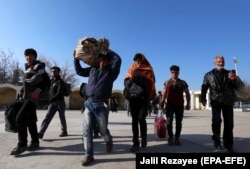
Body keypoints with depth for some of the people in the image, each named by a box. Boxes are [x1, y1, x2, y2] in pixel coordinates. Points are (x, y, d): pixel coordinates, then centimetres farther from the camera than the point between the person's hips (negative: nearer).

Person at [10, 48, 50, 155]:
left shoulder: (38, 66, -9)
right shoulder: (27, 67, 16)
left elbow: (46, 81, -19)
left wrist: (38, 91, -29)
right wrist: (21, 91, 14)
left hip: (33, 96, -9)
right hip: (27, 96, 9)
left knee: (20, 118, -13)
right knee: (30, 120, 10)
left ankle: (22, 145, -3)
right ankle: (35, 142, 18)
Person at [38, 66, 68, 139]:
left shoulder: (60, 82, -6)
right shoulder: (50, 81, 14)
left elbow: (59, 93, -17)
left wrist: (50, 100, -23)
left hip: (60, 102, -5)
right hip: (52, 103, 5)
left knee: (62, 118, 6)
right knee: (47, 117, -6)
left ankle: (64, 131, 22)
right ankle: (40, 133, -11)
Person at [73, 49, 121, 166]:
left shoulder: (111, 71, 2)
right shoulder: (92, 69, 14)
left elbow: (118, 59, -13)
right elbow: (79, 71, 26)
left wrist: (107, 50, -2)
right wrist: (76, 58, 18)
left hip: (101, 105, -4)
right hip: (89, 104, 4)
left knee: (103, 130, 8)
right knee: (86, 131, 1)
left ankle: (109, 141, 41)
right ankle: (89, 155, 13)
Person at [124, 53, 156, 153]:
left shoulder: (148, 70, 6)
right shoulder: (132, 69, 13)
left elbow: (151, 84, -2)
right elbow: (126, 81, 7)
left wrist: (150, 97, -14)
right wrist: (131, 80, -16)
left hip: (144, 97, -2)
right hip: (133, 97, 3)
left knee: (141, 118, -11)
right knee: (134, 120, 3)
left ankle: (143, 137, 17)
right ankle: (135, 143, 10)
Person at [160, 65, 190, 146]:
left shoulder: (183, 83, 7)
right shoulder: (167, 82, 9)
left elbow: (187, 94, 7)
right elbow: (164, 94, 8)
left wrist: (188, 104, -3)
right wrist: (162, 103, -1)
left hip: (180, 105, 1)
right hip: (169, 104, 0)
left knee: (178, 122, 4)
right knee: (169, 121, -4)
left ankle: (177, 138, 14)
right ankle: (170, 137, 8)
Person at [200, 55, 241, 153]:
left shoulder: (229, 73, 15)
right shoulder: (209, 75, 9)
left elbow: (236, 86, 9)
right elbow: (204, 87, 3)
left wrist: (234, 79, -13)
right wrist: (203, 98, -11)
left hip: (228, 101, 2)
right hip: (216, 101, -2)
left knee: (229, 123, 4)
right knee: (216, 121, -13)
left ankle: (228, 145, 17)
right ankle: (217, 142, 5)